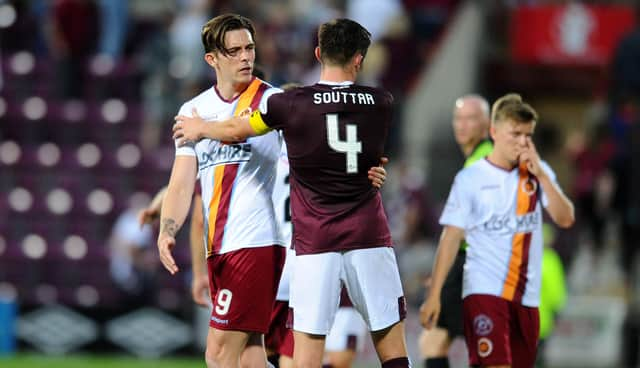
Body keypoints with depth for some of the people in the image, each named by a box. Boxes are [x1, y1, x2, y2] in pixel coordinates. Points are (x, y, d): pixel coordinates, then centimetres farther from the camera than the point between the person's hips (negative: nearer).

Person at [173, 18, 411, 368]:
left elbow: (236, 130, 10)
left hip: (314, 243, -1)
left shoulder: (291, 104, -6)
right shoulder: (381, 103, 1)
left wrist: (200, 128, 32)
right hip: (369, 238, 2)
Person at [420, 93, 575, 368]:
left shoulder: (538, 173, 9)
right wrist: (434, 294, -8)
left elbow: (565, 219, -2)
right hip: (484, 291, -5)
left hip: (526, 295, 5)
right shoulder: (471, 178, -2)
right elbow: (451, 237, -3)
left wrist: (541, 175, -11)